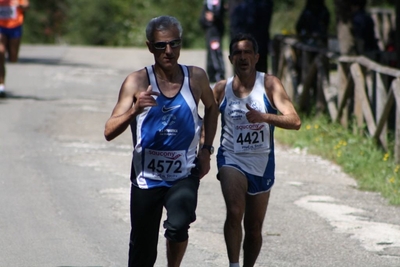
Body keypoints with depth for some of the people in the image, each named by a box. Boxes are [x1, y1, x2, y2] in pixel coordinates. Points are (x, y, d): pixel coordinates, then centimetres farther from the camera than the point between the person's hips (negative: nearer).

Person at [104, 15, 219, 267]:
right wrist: (134, 110, -32)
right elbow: (109, 132, -14)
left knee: (178, 225, -27)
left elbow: (211, 107, 21)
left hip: (184, 175, 0)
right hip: (147, 177, 0)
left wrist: (206, 148, 11)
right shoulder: (137, 82, -9)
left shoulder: (196, 77, -2)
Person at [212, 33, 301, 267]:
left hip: (262, 164, 1)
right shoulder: (222, 89, 0)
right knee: (234, 212, -27)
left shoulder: (269, 84, -6)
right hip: (232, 160, -1)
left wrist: (264, 117, -32)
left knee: (254, 228, 11)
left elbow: (294, 121, -17)